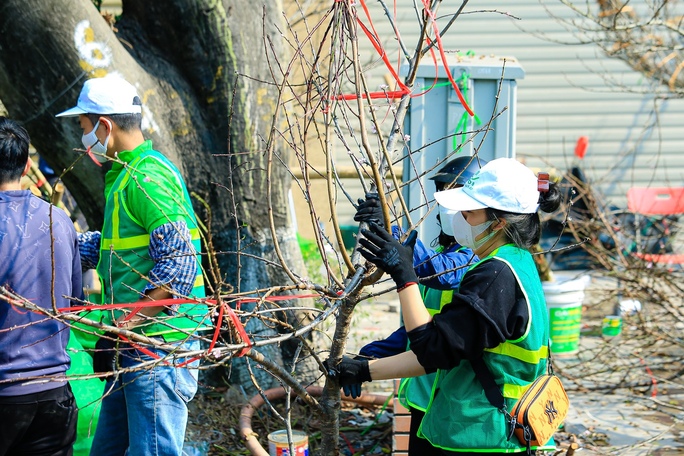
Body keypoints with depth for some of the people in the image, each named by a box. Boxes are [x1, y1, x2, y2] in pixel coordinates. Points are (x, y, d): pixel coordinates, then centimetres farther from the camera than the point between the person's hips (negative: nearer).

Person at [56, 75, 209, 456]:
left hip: (159, 345, -11)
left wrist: (125, 327, -23)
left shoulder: (147, 177, -16)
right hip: (134, 347, 11)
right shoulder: (126, 174, 17)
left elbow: (178, 263, -24)